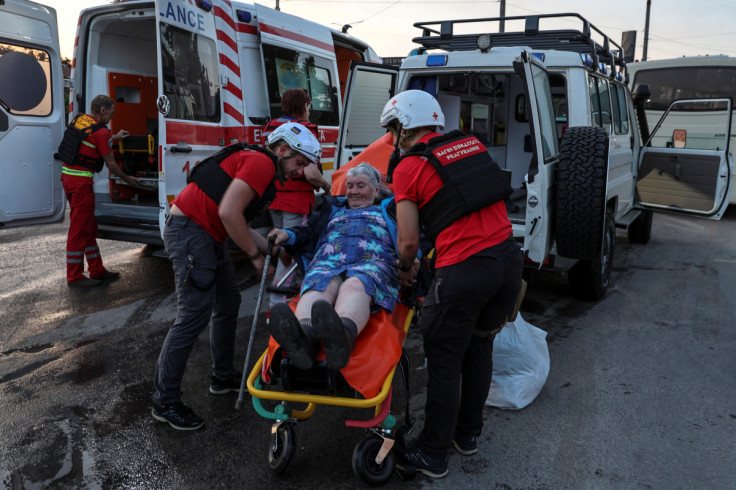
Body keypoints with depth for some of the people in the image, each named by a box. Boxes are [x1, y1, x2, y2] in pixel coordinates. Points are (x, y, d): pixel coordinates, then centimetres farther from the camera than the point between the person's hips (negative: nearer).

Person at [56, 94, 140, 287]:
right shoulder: (101, 132, -14)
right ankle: (75, 277, 6)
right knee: (79, 229, -2)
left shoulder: (78, 119, 10)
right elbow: (111, 164, -7)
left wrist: (114, 138, 39)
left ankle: (97, 270, 25)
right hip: (81, 180, -9)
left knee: (89, 227, 16)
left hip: (67, 175, 9)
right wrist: (128, 179, 9)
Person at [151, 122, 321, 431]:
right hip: (189, 229, -11)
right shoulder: (261, 162, -13)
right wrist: (256, 256, -13)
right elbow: (228, 213, -23)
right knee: (194, 315, -10)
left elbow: (239, 223, 16)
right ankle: (165, 402, 1)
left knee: (228, 304, 17)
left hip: (209, 236, 11)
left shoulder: (262, 168, 19)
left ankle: (223, 377, 31)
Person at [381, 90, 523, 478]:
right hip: (509, 257, 7)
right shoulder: (471, 144, 14)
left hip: (464, 271, -6)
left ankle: (432, 454, 21)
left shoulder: (407, 169, -2)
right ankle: (468, 434, 37)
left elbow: (408, 240, -3)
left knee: (444, 362, 8)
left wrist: (404, 269, 16)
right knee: (479, 349, 21)